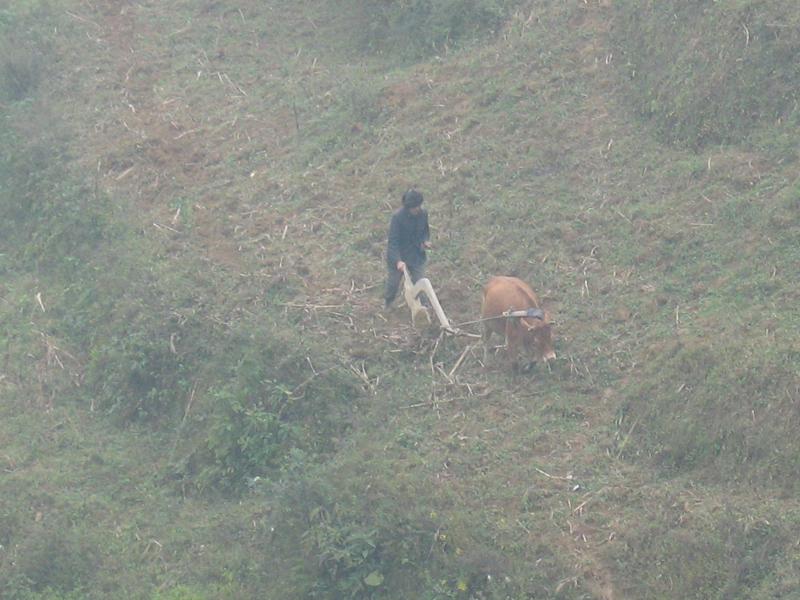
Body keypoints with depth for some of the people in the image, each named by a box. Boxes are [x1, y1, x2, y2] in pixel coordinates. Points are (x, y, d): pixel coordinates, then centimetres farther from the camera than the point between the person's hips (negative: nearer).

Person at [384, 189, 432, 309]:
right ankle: (387, 303, 43)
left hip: (416, 255, 3)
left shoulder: (423, 214, -10)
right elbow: (393, 241, -25)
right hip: (398, 256, -3)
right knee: (393, 282, 15)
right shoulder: (398, 217, -26)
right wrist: (398, 261, -35)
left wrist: (425, 241, -11)